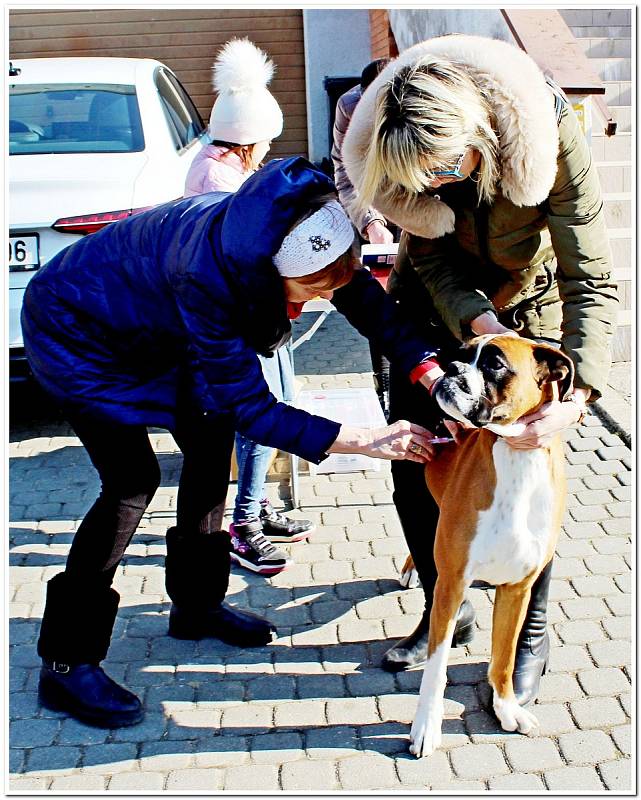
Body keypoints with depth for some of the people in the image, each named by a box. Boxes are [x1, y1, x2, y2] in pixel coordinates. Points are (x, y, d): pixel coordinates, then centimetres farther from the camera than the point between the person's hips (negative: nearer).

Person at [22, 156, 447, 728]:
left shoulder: (302, 221, -24)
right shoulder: (207, 275, -42)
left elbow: (361, 293, -12)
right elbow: (251, 407, -34)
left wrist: (429, 369, -26)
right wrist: (363, 442, -35)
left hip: (150, 329, 8)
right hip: (78, 333, -8)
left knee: (212, 438, 5)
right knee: (133, 482, -15)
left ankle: (197, 602, 23)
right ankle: (66, 663, -4)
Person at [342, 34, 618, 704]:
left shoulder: (551, 136, -35)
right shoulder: (393, 150, -27)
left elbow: (591, 280, -35)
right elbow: (430, 255, -17)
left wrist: (577, 391, -50)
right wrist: (476, 322, -36)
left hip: (530, 304, -2)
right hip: (438, 301, 3)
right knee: (411, 464, 2)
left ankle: (532, 634, 18)